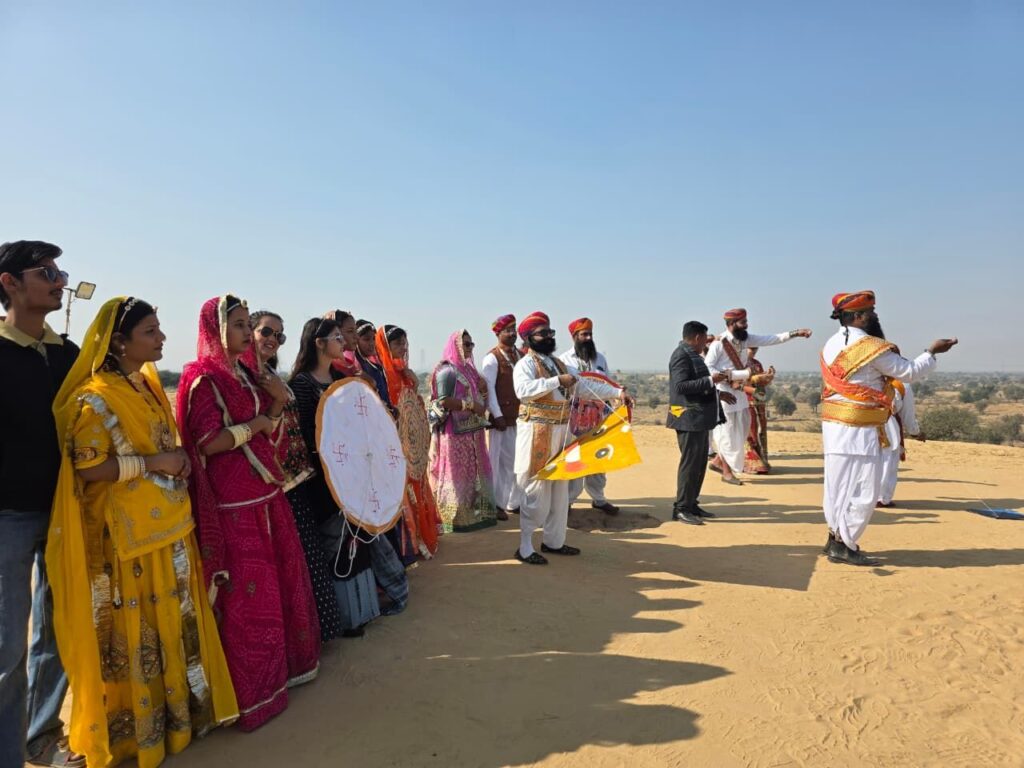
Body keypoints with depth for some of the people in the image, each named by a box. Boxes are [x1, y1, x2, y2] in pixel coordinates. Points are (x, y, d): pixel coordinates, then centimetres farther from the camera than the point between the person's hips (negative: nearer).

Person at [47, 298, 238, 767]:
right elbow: (88, 468, -20)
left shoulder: (149, 384, 10)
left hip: (170, 525, 8)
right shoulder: (95, 397, -14)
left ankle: (178, 709, 33)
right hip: (130, 534, -8)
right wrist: (152, 463, -19)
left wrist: (177, 462, 7)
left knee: (175, 620, 17)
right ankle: (138, 726, 23)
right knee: (137, 631, 5)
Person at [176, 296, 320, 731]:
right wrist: (255, 424, -9)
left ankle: (283, 664, 34)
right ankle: (252, 690, 16)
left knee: (282, 580, 16)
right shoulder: (203, 379, -11)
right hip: (232, 503, -8)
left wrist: (277, 402, -2)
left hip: (267, 493, 8)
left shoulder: (248, 375, 12)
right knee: (246, 594, 1)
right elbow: (209, 442, -19)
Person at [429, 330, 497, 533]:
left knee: (473, 471, 13)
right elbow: (443, 401, -20)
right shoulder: (447, 370, -11)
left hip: (472, 430, 9)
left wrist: (483, 390, 1)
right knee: (457, 473, -2)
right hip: (455, 432, -9)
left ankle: (473, 512, 23)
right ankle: (456, 517, 8)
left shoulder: (469, 368, 15)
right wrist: (471, 406, -20)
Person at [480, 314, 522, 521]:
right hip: (502, 417, -6)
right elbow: (488, 388, -10)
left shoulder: (520, 355, 13)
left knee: (517, 460, 10)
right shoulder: (492, 358, -6)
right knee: (501, 461, 1)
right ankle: (497, 504, 13)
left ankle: (513, 502, 23)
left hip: (520, 416, 6)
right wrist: (497, 415, -14)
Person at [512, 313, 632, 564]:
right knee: (536, 491, -6)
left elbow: (587, 384, 10)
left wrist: (618, 393, 0)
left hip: (560, 431, 8)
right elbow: (523, 390, -29)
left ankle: (553, 541, 25)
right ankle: (525, 548, 3)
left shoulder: (559, 363, 14)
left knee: (559, 490, 13)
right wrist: (557, 381, -29)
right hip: (537, 432, -8)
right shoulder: (525, 364, -9)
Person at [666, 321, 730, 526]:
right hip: (689, 418, -10)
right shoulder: (681, 355, -13)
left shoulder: (692, 355, 18)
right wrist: (710, 380, -23)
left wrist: (717, 393, 20)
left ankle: (692, 504, 21)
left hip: (700, 418, 10)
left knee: (700, 462, 13)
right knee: (689, 462, -6)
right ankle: (681, 508, 0)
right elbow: (681, 385, -24)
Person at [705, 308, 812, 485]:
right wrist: (727, 376, -22)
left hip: (738, 391, 8)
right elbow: (707, 367, -18)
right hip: (723, 391, -8)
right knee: (727, 431, 0)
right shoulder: (718, 343, -17)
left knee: (740, 429, 12)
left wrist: (794, 334, -6)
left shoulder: (745, 339, 4)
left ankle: (719, 461, 26)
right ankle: (727, 472, 12)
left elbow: (769, 339, 1)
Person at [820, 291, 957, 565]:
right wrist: (932, 352, 11)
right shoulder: (872, 347, -15)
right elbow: (909, 372, -3)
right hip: (858, 431, -8)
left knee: (839, 484, 15)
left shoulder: (832, 345, 9)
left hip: (835, 425, 9)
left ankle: (835, 539, 24)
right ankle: (844, 546, 5)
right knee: (862, 489, 0)